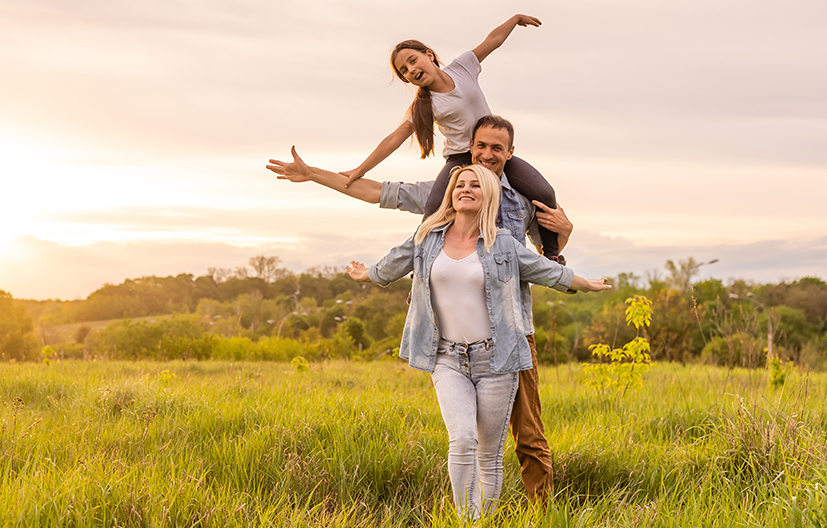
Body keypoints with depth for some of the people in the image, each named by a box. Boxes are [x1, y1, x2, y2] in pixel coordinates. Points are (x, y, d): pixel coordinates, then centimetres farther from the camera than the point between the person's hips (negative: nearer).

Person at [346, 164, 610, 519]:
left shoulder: (502, 244, 0)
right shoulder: (428, 237, 3)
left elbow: (548, 272, 14)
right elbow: (394, 265, 24)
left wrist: (587, 286, 24)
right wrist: (366, 275, 38)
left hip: (496, 358, 0)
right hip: (449, 360, 1)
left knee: (489, 455, 2)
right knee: (462, 440, -19)